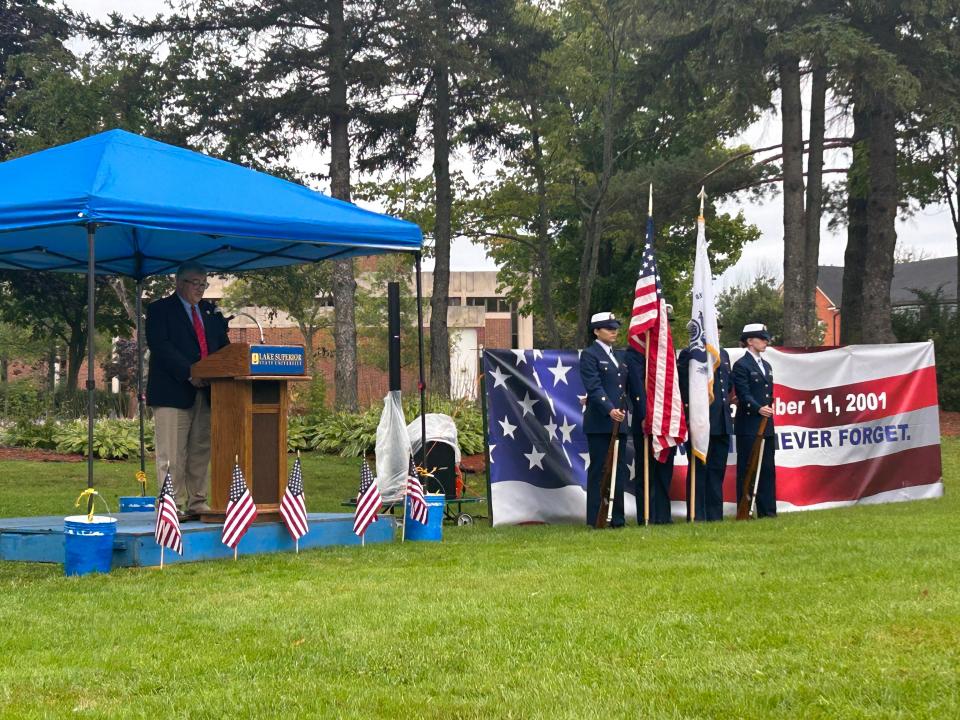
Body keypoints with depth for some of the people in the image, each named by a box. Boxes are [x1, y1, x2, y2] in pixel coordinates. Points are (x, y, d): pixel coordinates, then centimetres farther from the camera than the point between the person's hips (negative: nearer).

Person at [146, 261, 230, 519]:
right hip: (173, 392, -6)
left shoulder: (210, 311, 20)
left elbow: (224, 346, 18)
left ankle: (197, 504, 10)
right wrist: (189, 374, -20)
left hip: (206, 391, 6)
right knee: (172, 455, -7)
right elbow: (161, 347, -11)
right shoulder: (160, 309, 1)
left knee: (201, 452, 6)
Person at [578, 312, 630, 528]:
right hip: (599, 423, -7)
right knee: (599, 470, -4)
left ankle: (617, 517, 13)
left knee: (619, 469, 8)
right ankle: (596, 518, -1)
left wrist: (624, 410, 8)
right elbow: (594, 387, -15)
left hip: (619, 422, 7)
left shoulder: (620, 356, 19)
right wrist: (610, 410, -25)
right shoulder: (589, 355, -4)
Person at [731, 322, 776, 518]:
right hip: (748, 426, -8)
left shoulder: (766, 366, 19)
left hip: (766, 425, 8)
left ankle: (767, 510, 12)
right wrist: (758, 409, -29)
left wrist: (769, 410, 17)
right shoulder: (741, 365, -6)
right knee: (747, 470, -4)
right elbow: (744, 394, -15)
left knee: (768, 468, 8)